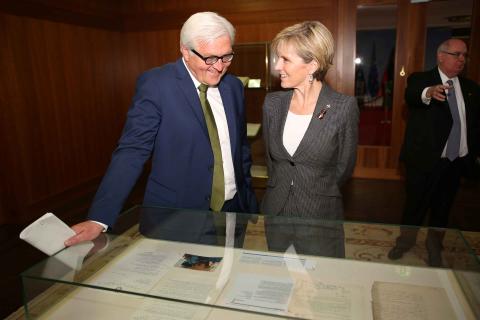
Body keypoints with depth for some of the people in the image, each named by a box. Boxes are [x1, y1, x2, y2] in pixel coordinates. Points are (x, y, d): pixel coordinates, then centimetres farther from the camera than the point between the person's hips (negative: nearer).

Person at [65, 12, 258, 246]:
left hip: (234, 209, 5)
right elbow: (132, 151, -15)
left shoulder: (234, 86, 4)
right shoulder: (155, 84, -12)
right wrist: (99, 219, -20)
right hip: (176, 217, -4)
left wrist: (249, 203, 13)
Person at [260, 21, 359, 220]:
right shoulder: (272, 103, -4)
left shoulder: (345, 107, -15)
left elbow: (344, 167, -5)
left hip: (321, 212, -3)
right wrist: (279, 188, 10)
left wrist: (318, 193, 5)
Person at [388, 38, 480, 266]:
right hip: (424, 160, -4)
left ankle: (434, 247, 35)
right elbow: (411, 95, -29)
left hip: (456, 162, 4)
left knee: (442, 209, 15)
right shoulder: (420, 79, -5)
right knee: (414, 206, 7)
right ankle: (405, 242, 30)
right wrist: (429, 92, -50)